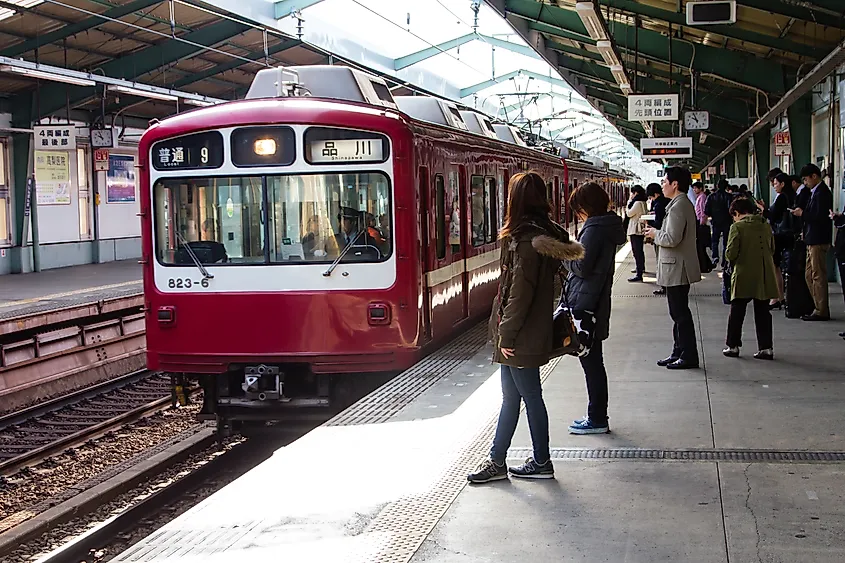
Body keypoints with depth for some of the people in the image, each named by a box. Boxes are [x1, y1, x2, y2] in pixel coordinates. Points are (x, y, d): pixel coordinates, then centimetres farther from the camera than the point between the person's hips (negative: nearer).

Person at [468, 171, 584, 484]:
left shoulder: (528, 240, -20)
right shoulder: (544, 233, 10)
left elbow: (520, 292, -21)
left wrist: (506, 335, -16)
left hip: (522, 337, -10)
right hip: (527, 334, 10)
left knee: (530, 397, 3)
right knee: (510, 396, 14)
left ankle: (542, 462, 15)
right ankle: (497, 461, 22)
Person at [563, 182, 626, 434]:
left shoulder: (594, 229, -18)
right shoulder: (607, 228, 12)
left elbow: (581, 267, -19)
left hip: (584, 305, -10)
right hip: (596, 304, 10)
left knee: (591, 363, -2)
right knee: (593, 363, 15)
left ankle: (597, 419, 5)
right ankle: (597, 416, 23)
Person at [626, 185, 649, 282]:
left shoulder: (638, 203, -17)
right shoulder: (643, 202, 14)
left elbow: (629, 213, -15)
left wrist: (629, 202, -2)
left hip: (635, 231, -10)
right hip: (640, 230, 10)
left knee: (637, 252, -12)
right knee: (640, 250, 25)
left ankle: (639, 275, -15)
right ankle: (641, 268, 42)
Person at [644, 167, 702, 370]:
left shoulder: (678, 206, -19)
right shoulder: (685, 204, 15)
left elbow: (672, 239, -26)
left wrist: (655, 234, -9)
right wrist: (658, 234, 12)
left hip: (677, 269, -11)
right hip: (678, 268, 11)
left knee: (680, 313, -5)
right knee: (679, 313, 16)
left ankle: (688, 356, 0)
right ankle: (680, 353, 23)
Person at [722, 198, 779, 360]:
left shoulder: (737, 227, -10)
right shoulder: (766, 226, 5)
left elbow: (731, 253, -14)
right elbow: (772, 250, 13)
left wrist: (732, 261, 6)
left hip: (744, 276, -4)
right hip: (764, 278, 4)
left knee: (736, 312, 8)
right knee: (763, 312, 9)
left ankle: (733, 345, 12)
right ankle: (766, 347, 6)